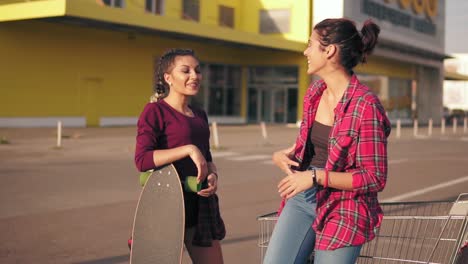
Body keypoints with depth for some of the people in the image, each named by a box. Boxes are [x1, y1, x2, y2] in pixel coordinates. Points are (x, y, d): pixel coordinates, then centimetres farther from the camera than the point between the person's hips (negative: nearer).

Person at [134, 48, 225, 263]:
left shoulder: (199, 116, 13)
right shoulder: (155, 111, -8)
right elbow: (142, 159, -20)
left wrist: (213, 175, -1)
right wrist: (189, 149, -24)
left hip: (200, 203, 7)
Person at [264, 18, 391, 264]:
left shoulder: (366, 105, -18)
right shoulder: (315, 92, 5)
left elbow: (375, 178, -18)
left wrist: (316, 177, -22)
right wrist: (284, 154, 1)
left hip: (342, 210, -6)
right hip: (302, 198, 6)